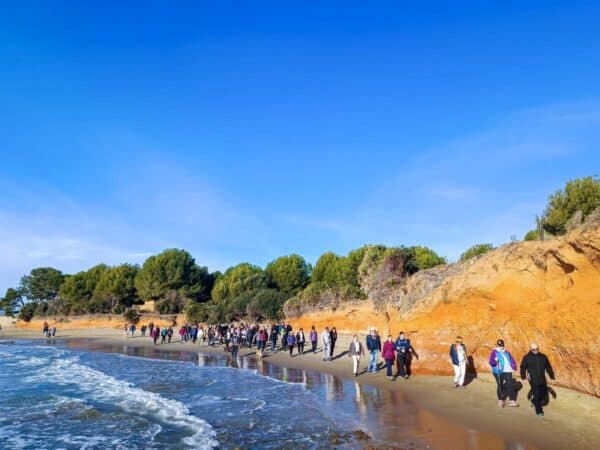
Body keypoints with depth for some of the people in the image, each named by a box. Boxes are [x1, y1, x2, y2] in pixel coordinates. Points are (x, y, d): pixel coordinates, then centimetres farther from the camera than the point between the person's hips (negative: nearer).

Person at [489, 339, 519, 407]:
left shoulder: (507, 352, 16)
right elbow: (491, 361, -8)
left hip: (507, 371, 4)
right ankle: (500, 400, 16)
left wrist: (514, 366, 9)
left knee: (510, 385, 0)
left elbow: (512, 360, 25)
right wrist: (495, 361, -29)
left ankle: (512, 400, 7)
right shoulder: (494, 352, 0)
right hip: (498, 371, -4)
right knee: (500, 385, 2)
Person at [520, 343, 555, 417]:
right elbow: (523, 368, 3)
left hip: (542, 380, 5)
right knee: (537, 395, -7)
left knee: (544, 393, 12)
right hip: (533, 380, -4)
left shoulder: (543, 357, 6)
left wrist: (552, 377, 11)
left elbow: (548, 367, 14)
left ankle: (534, 401, 39)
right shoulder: (527, 357, -3)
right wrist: (523, 377, -4)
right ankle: (539, 411, 6)